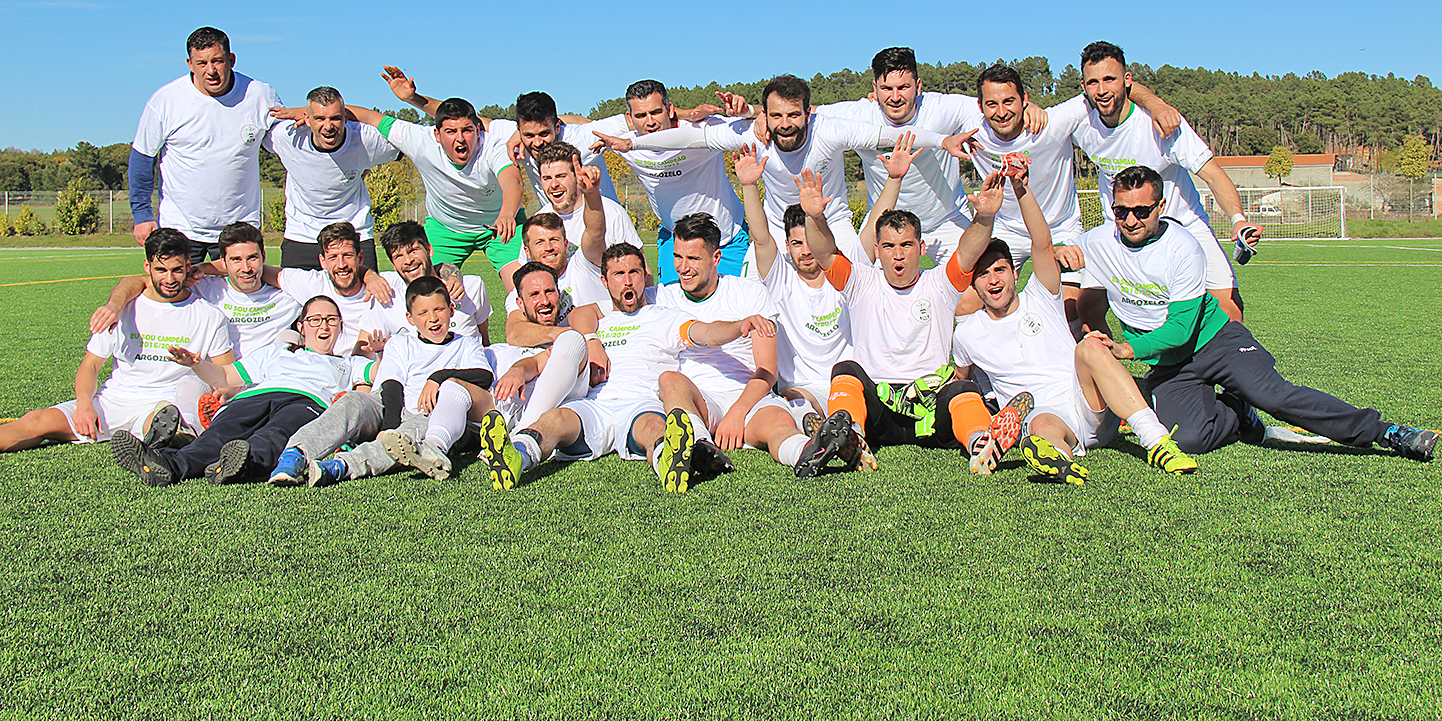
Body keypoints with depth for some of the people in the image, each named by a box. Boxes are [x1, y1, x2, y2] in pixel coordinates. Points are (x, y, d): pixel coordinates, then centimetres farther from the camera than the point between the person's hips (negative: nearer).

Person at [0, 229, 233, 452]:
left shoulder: (208, 316, 4)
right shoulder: (123, 308, 8)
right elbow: (89, 366, 10)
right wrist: (84, 405, -10)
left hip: (167, 404, -2)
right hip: (113, 402, 2)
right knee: (38, 422, -21)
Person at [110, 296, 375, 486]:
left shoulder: (349, 365, 40)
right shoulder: (275, 353, 42)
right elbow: (224, 376, 32)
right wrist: (197, 364, 12)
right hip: (257, 394, 2)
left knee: (277, 433, -41)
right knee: (220, 432, -34)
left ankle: (247, 463, -73)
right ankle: (168, 464, -63)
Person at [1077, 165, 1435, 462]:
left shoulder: (1183, 247, -18)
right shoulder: (1095, 244, -10)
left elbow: (1180, 328, -21)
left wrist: (1126, 350, -29)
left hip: (1213, 338, -2)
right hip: (1166, 364, 2)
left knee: (1270, 393, -27)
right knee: (1188, 438, -24)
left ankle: (1383, 431, -16)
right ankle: (1234, 412, 9)